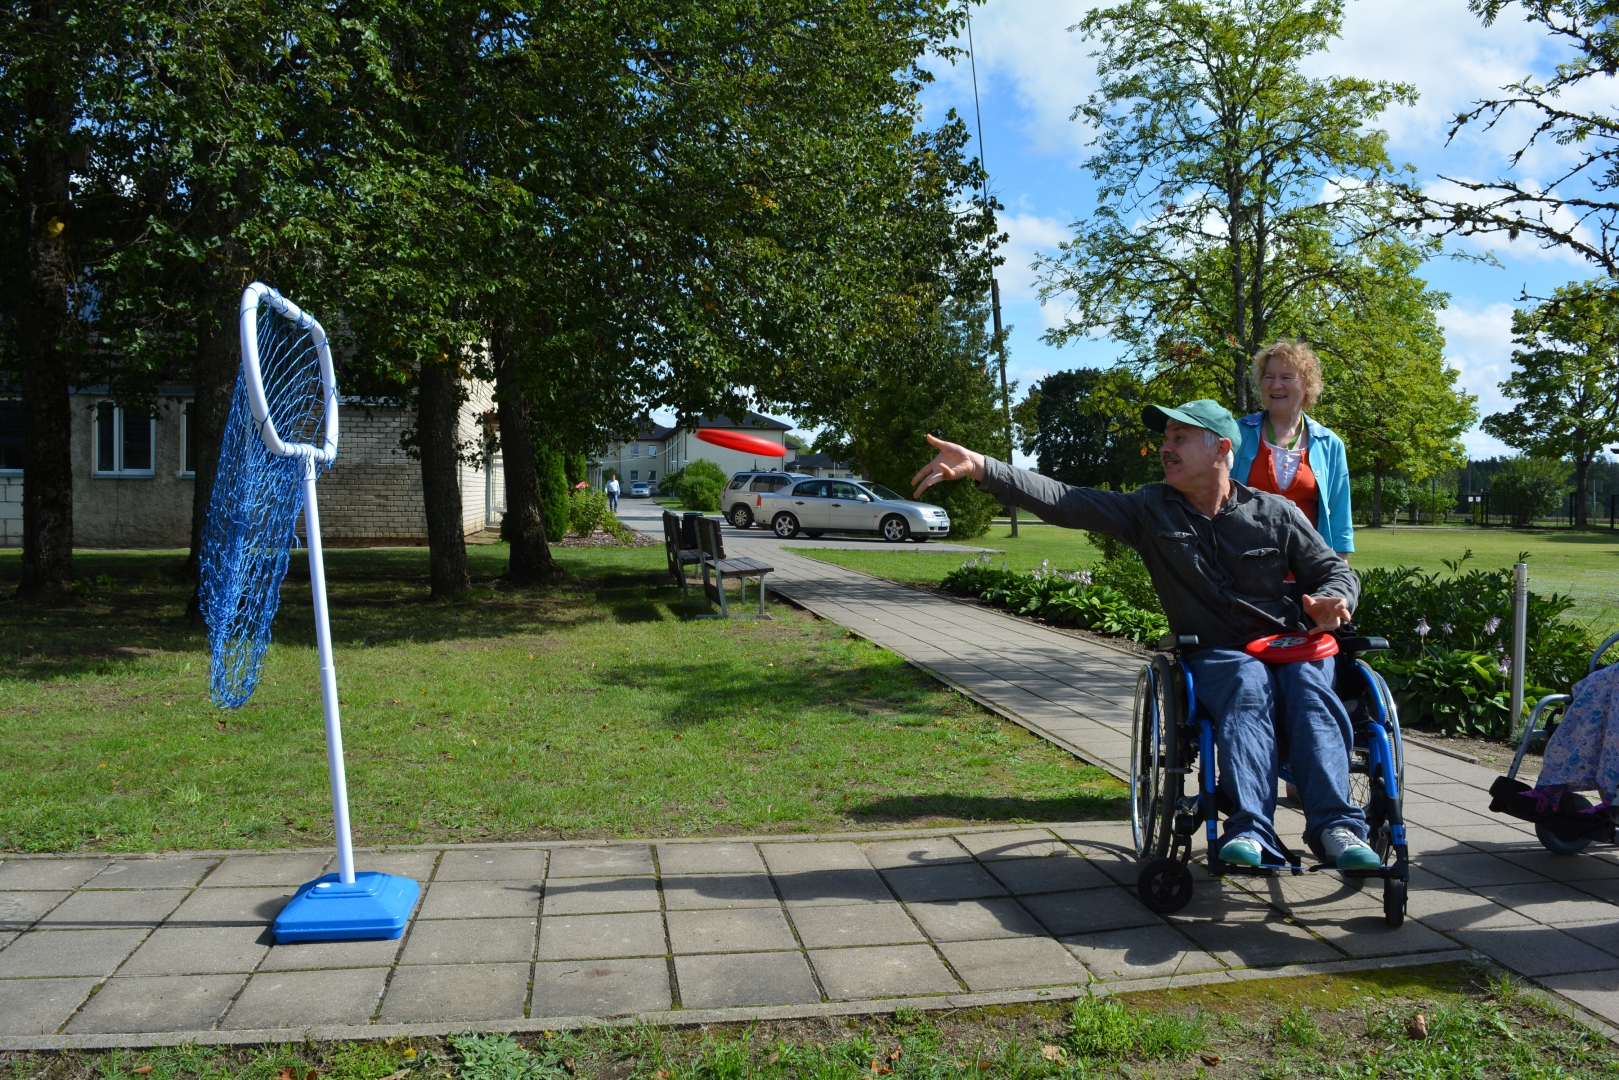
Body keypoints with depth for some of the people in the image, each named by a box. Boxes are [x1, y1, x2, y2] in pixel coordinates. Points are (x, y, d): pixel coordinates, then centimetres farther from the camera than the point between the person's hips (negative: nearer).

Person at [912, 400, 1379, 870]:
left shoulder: (1276, 513, 5)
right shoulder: (1151, 509, 4)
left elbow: (1336, 570, 16)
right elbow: (1066, 502, -6)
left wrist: (1332, 602, -10)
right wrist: (982, 468, -17)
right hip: (1216, 655, -1)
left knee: (1311, 694, -32)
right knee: (1249, 683, -34)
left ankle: (1335, 827, -38)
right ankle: (1252, 830, -44)